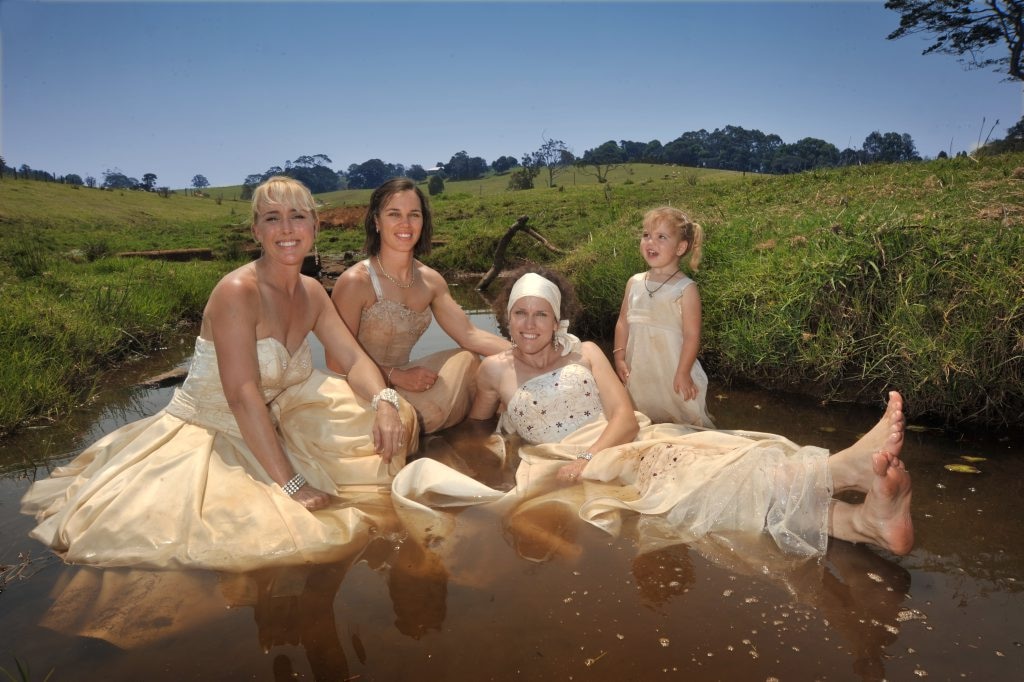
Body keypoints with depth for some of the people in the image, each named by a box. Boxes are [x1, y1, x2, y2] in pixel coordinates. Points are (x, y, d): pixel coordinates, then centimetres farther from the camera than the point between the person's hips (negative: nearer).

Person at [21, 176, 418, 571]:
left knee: (397, 417, -3)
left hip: (274, 428, 6)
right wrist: (290, 483, -32)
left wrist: (384, 402, -26)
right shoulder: (237, 291, -23)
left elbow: (354, 359, -4)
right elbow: (243, 396, -29)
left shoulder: (312, 292, 0)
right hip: (206, 433, -6)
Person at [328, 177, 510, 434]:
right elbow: (337, 362, -15)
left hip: (402, 381, 7)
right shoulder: (356, 282, -17)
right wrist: (398, 376, -22)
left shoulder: (430, 280, 3)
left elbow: (470, 335, -1)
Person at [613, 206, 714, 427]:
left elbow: (692, 335, -13)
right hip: (639, 372, 5)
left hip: (674, 373, -5)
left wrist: (683, 373, -15)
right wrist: (619, 358, 2)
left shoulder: (686, 289, -12)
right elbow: (623, 322, 8)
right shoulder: (634, 283, 3)